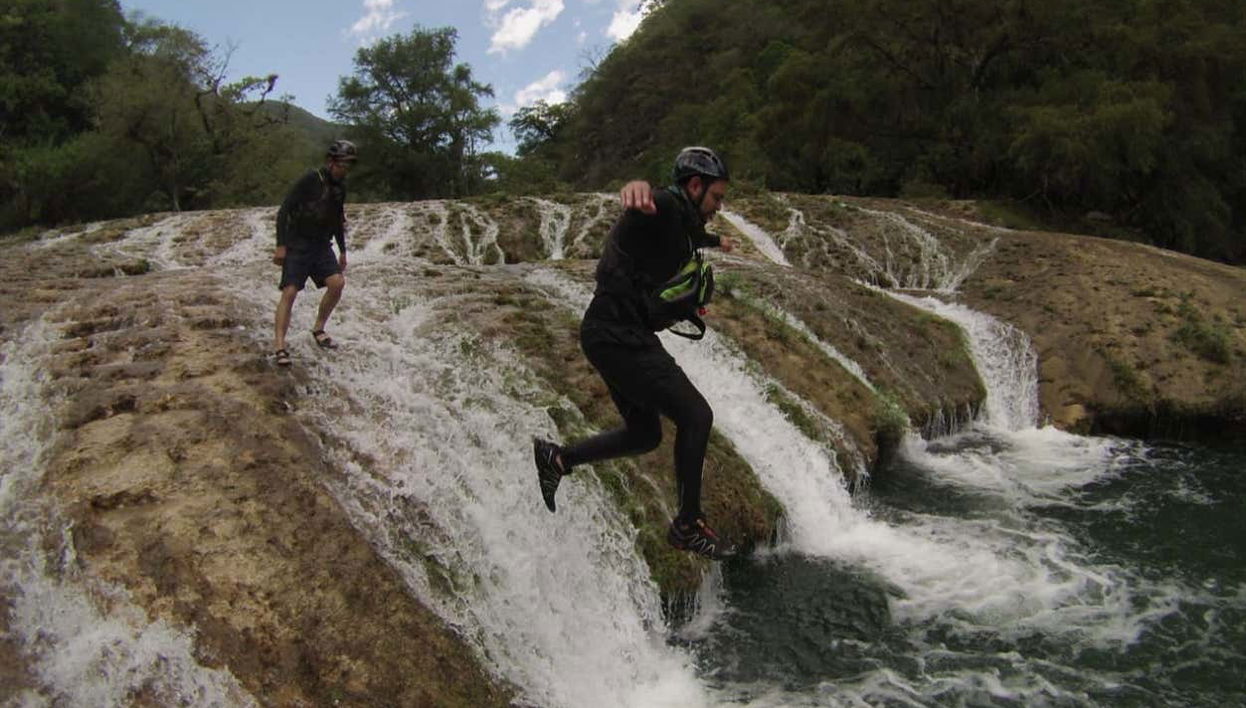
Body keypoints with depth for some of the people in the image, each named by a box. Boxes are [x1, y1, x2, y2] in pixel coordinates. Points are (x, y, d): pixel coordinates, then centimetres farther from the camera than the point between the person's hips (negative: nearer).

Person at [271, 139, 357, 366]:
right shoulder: (310, 180, -13)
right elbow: (284, 210, -14)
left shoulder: (340, 187, 8)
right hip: (298, 244, -6)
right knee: (290, 291, -13)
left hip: (321, 245, 6)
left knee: (337, 283, -11)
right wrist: (281, 245, -19)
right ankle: (279, 345, -12)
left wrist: (342, 250, 21)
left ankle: (319, 329, 8)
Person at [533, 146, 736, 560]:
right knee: (696, 416, -9)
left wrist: (716, 241, 67)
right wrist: (637, 187, -63)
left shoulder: (680, 221, 19)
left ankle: (556, 458, 18)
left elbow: (692, 235, 46)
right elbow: (649, 205, -39)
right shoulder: (665, 208, -11)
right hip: (620, 336, -11)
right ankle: (688, 525, 2)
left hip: (618, 336, 11)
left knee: (645, 434, 15)